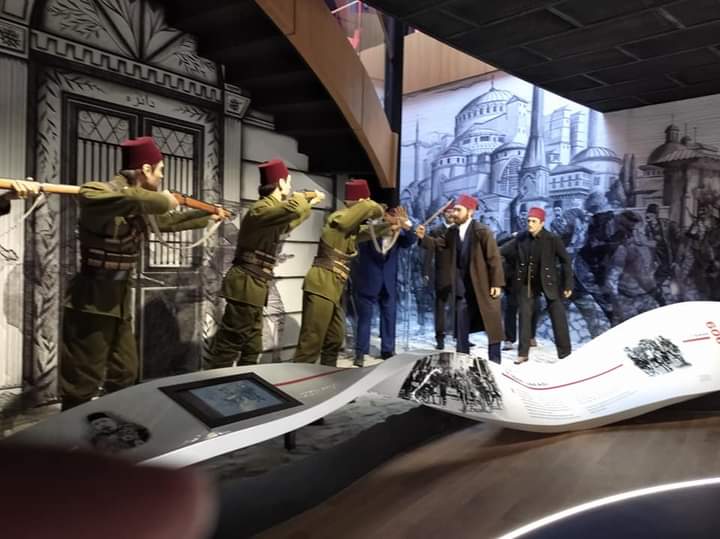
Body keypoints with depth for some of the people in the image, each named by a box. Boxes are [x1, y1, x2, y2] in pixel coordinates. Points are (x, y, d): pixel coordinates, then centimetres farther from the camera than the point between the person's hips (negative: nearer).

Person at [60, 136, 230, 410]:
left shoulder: (141, 206, 7)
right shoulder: (96, 193, -17)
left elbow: (170, 221, 25)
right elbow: (123, 199, -42)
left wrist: (209, 215, 32)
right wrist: (161, 200, -25)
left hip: (120, 303, 8)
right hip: (90, 304, -8)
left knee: (125, 377, 16)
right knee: (81, 387, -2)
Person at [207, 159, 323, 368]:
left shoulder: (271, 209, 18)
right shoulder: (261, 209, -14)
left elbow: (287, 223, 40)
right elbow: (294, 209, -33)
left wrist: (311, 204, 41)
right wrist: (299, 196, -9)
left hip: (253, 287, 10)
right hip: (246, 285, -10)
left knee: (251, 348, 15)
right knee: (227, 346, -7)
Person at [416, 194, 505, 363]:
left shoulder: (482, 231, -14)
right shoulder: (453, 232, 5)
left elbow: (494, 258, -14)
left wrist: (497, 283, -17)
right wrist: (423, 237, -9)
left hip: (484, 287, -6)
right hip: (463, 289, 6)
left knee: (492, 325, 5)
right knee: (461, 328, 11)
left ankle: (494, 363, 16)